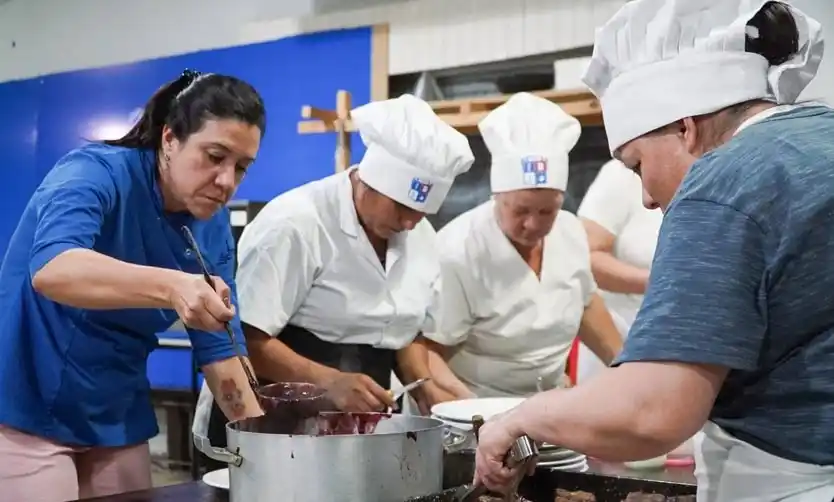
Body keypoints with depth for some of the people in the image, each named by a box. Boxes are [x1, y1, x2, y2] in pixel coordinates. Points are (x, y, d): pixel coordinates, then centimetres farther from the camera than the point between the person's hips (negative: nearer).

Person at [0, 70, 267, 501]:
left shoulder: (214, 230, -2)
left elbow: (217, 349, 2)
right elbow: (50, 268, -37)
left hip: (118, 422, 6)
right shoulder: (96, 171, -18)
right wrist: (170, 287, -51)